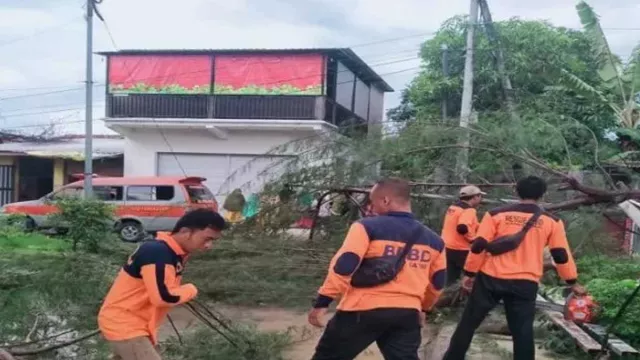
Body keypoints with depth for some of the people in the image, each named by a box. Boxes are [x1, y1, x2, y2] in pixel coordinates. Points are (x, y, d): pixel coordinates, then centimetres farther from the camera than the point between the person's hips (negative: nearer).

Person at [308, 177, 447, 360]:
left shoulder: (368, 226, -7)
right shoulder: (433, 239, 10)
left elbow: (343, 267, -14)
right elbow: (438, 281, 19)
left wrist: (322, 302, -9)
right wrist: (423, 308, 35)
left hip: (363, 310, -4)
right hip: (408, 314, 4)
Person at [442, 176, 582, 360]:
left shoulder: (496, 214, -1)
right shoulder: (552, 221, 2)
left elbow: (479, 246, -4)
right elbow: (561, 256, 6)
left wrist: (469, 273, 5)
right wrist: (572, 282, 18)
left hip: (491, 278, 0)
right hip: (525, 284, 1)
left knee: (468, 322, 12)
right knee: (522, 331, 9)